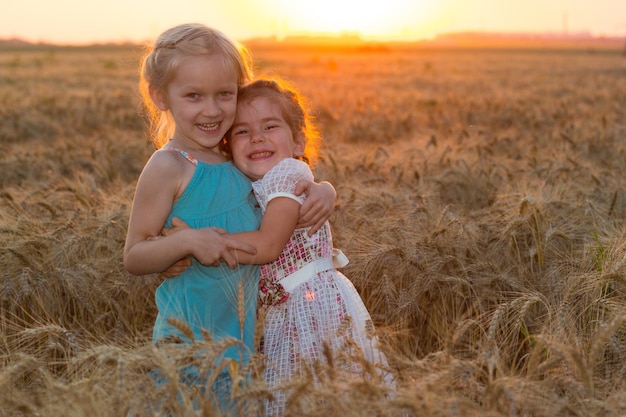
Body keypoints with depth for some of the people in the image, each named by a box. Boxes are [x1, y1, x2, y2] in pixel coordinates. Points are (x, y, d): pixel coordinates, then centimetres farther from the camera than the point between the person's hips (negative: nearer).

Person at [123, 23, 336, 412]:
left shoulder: (237, 161, 5)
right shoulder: (167, 167, -13)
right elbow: (134, 257, -11)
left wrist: (323, 190, -3)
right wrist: (188, 240, -27)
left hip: (245, 332, 6)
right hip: (192, 336, -6)